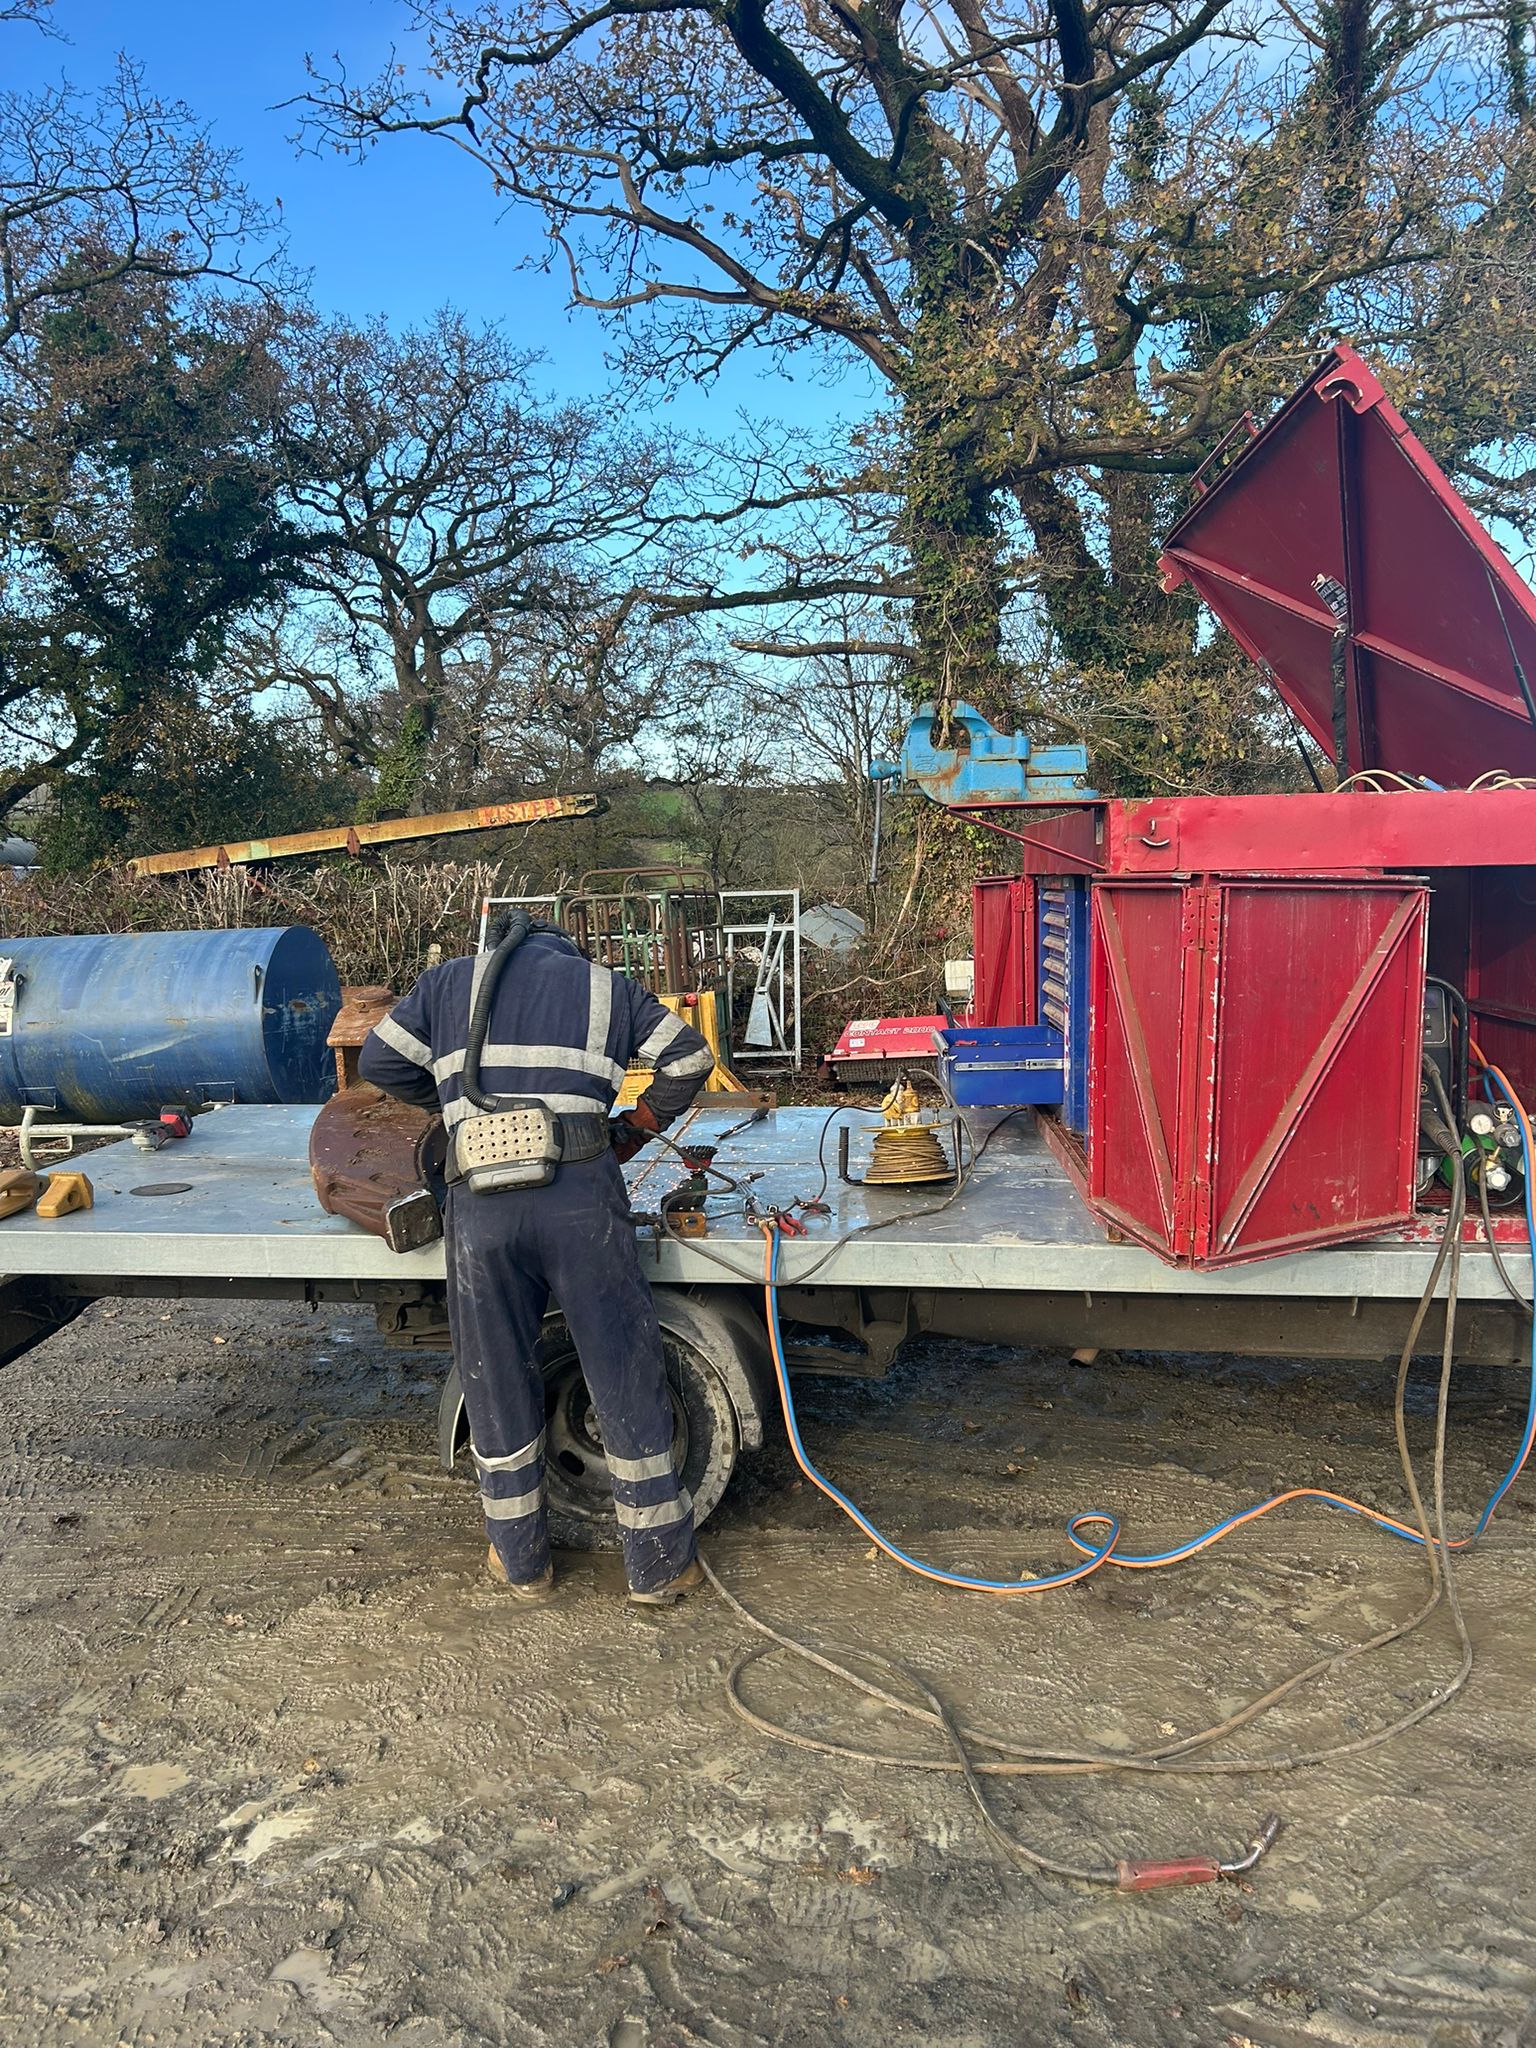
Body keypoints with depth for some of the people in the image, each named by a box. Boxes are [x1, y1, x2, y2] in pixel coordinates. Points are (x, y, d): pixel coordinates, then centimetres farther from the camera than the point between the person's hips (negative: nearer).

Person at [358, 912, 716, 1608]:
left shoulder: (450, 981, 21)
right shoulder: (604, 983, 20)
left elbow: (378, 1061, 17)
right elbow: (689, 1057, 15)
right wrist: (633, 1129, 25)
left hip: (479, 1203, 1)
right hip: (580, 1192, -1)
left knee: (497, 1387, 15)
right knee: (626, 1379, 9)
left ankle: (522, 1564, 29)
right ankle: (659, 1565, 19)